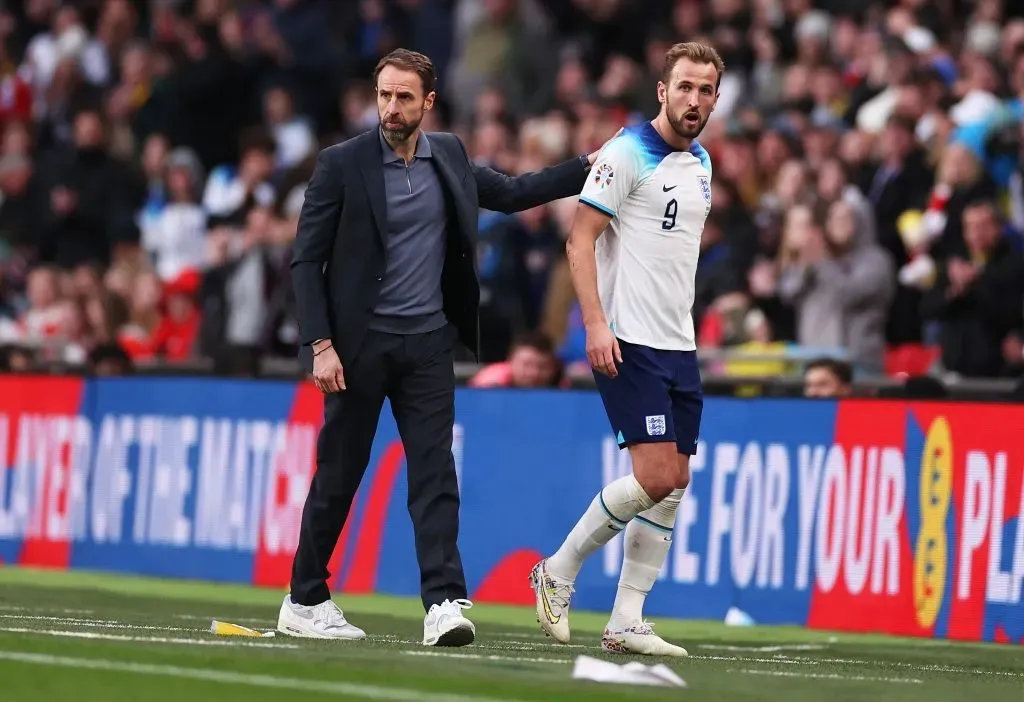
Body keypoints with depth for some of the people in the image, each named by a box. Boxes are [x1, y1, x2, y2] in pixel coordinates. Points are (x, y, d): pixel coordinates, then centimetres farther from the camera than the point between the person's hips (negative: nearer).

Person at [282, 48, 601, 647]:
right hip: (359, 344, -3)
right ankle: (304, 602, 16)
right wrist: (320, 344, -14)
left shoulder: (449, 156, 7)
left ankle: (445, 604, -14)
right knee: (338, 475, 3)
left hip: (427, 344, 3)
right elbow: (307, 260, -6)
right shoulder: (342, 164, -6)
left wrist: (590, 167, 12)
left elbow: (513, 194, 23)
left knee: (435, 473, -7)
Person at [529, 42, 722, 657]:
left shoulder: (701, 163, 14)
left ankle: (626, 623, 7)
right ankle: (559, 572, 3)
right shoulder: (628, 154, -9)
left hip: (679, 346, 8)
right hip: (628, 342, -8)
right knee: (656, 476, -15)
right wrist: (596, 324, -21)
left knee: (676, 479, 3)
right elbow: (581, 239, -12)